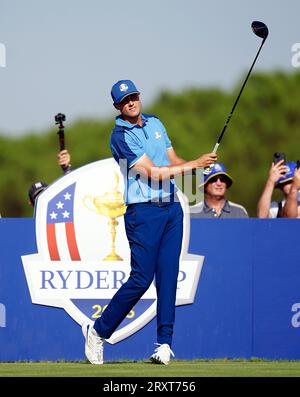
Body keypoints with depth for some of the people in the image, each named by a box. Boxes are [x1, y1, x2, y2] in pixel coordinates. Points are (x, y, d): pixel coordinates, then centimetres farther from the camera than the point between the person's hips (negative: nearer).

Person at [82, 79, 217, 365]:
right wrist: (195, 164, -14)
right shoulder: (120, 136, -10)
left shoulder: (155, 123, 15)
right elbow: (153, 173, -15)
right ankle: (98, 331, 6)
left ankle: (164, 342, 2)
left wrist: (198, 162, -6)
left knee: (168, 275, 1)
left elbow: (173, 161, 17)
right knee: (141, 278, -8)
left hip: (172, 208, 7)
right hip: (144, 212, -7)